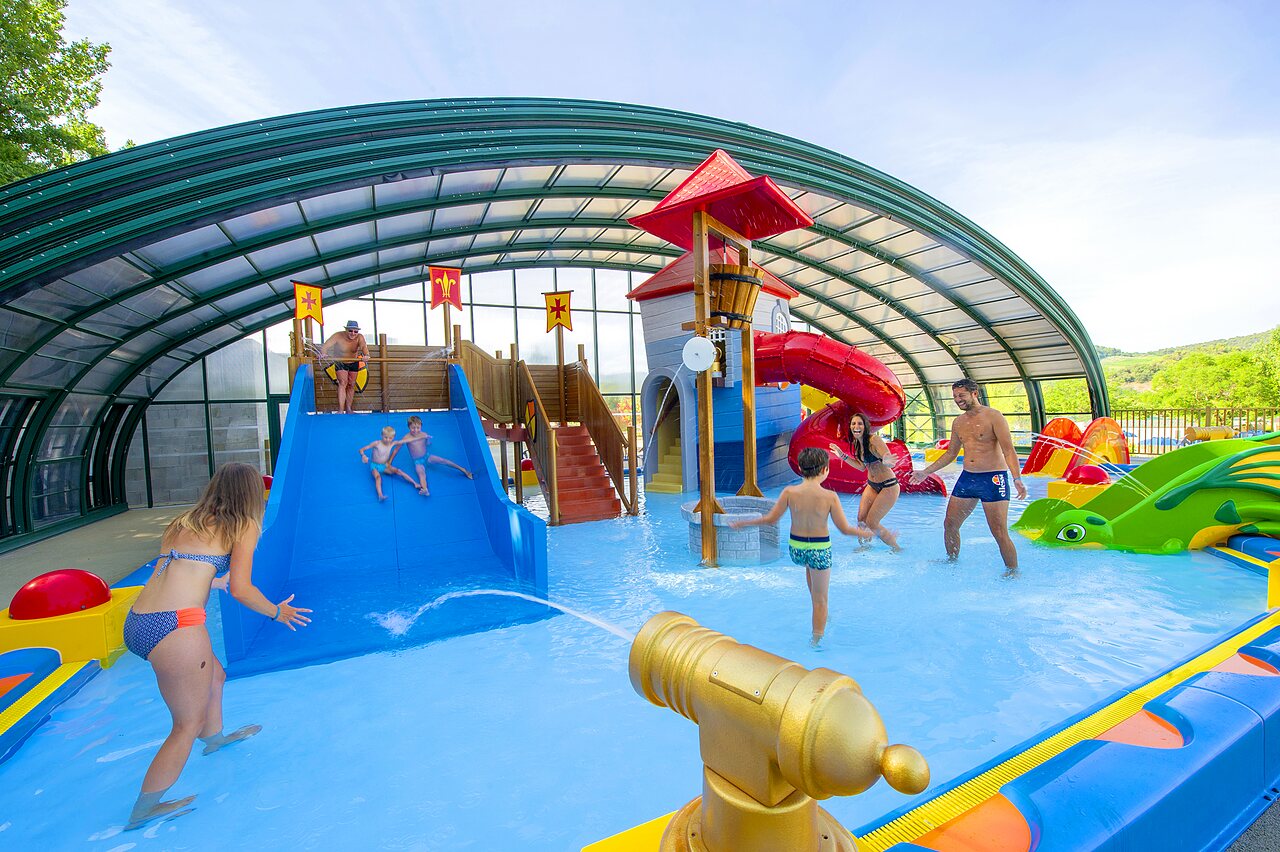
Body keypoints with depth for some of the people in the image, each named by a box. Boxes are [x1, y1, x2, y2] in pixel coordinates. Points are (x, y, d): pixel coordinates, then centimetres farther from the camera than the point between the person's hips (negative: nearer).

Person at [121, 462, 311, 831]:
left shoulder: (186, 521, 18)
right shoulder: (244, 526, -2)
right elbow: (242, 590, -7)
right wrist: (278, 612, 11)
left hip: (136, 622, 8)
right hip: (176, 625, -8)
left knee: (214, 676, 31)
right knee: (189, 722, 12)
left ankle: (214, 737, 54)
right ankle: (144, 810, 22)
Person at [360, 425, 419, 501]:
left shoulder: (393, 443, -7)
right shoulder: (376, 443, -18)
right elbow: (361, 450, -14)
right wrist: (363, 456, -38)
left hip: (385, 466, 4)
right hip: (375, 466, -4)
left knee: (398, 471, -18)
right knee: (378, 477, -32)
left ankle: (415, 484, -24)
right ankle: (380, 496, -54)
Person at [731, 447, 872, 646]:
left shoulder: (789, 492, -14)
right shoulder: (830, 497, -18)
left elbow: (771, 519, -8)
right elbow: (845, 528, -12)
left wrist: (743, 523, 6)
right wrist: (867, 533, 6)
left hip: (796, 548, 3)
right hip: (820, 550, -3)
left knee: (809, 564, 40)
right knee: (820, 600, 15)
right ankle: (816, 639, 26)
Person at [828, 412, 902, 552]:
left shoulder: (874, 439, -22)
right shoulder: (857, 443, 2)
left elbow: (890, 460, -28)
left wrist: (885, 461, -51)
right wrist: (842, 455, 9)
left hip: (888, 486, -7)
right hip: (872, 485, 7)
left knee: (871, 523, -6)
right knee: (861, 519, 4)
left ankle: (897, 549, 15)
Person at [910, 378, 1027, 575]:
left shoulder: (993, 416, -8)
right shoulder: (958, 423, 11)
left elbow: (1008, 450, -15)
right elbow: (951, 453, 20)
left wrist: (1017, 479, -27)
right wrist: (926, 472, 18)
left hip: (993, 479, -6)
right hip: (966, 478, 7)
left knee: (1000, 533, -5)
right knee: (949, 524, 8)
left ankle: (1013, 573, 13)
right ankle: (952, 561, 27)